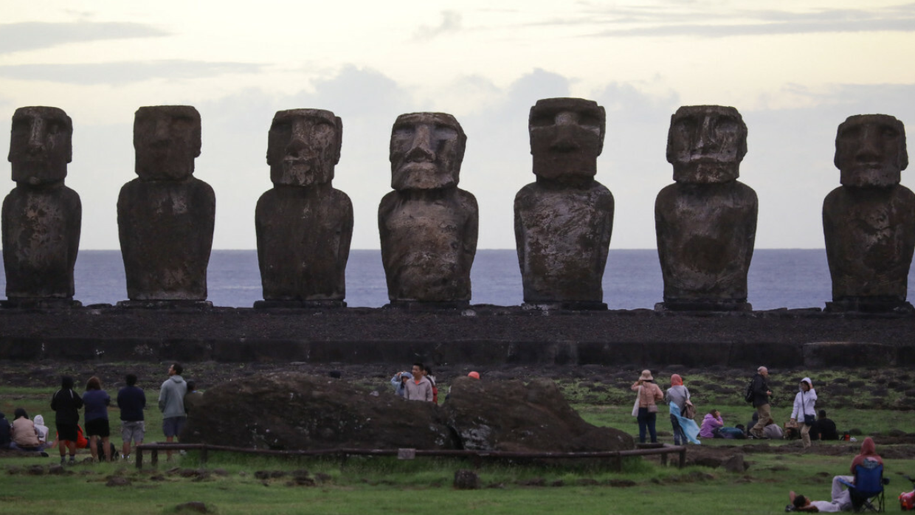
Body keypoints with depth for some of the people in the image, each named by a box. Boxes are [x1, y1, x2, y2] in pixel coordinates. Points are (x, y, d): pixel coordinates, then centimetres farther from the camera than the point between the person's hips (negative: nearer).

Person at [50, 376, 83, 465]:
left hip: (60, 420, 3)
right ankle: (72, 458, -1)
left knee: (61, 439, 2)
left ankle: (63, 458, -2)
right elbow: (80, 404, -7)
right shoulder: (73, 394, -10)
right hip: (72, 420, -3)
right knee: (72, 439, 3)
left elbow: (53, 407, 8)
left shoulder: (56, 394, 2)